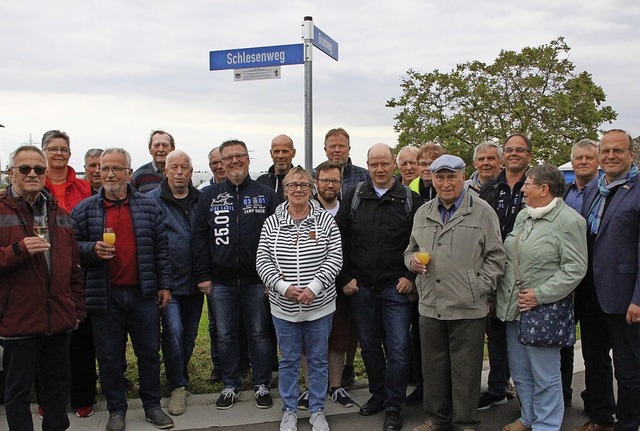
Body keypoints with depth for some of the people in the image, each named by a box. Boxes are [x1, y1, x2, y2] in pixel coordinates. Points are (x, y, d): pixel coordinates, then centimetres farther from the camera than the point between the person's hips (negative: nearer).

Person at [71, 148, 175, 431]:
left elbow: (161, 248, 7)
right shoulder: (84, 210, 3)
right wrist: (92, 249, -16)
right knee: (109, 357, 9)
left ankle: (152, 406, 26)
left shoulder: (148, 206, 5)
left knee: (149, 353, 10)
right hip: (104, 297, 0)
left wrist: (165, 284, 4)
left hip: (143, 294, 1)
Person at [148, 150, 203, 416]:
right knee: (173, 331, -12)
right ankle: (178, 386, 6)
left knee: (189, 335, 13)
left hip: (194, 282, 4)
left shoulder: (201, 200, 7)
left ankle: (179, 379, 34)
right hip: (169, 281, -4)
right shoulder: (152, 200, -4)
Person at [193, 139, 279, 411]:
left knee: (259, 334, 9)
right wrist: (202, 275, -3)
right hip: (221, 281, 2)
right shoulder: (209, 196, 5)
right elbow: (200, 237, 3)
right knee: (225, 336, 12)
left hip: (257, 280, -1)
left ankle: (261, 385, 24)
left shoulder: (266, 195, 1)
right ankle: (230, 385, 27)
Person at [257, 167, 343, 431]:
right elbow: (262, 260, -4)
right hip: (283, 306, 1)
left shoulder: (325, 220, -3)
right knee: (289, 360, 13)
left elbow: (334, 258, -8)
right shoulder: (272, 223, 0)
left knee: (318, 360, 12)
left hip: (320, 305, 0)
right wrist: (284, 287, -17)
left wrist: (313, 288, -19)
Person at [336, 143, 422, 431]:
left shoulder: (410, 199, 0)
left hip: (396, 287, -2)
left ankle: (393, 407, 12)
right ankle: (378, 394, 31)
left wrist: (411, 276, -5)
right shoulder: (354, 197, 5)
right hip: (361, 286, 2)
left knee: (397, 348, -1)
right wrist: (345, 277, 0)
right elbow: (340, 239, 5)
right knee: (369, 345, 13)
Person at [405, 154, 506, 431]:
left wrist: (478, 289, -11)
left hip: (468, 308, -4)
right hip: (429, 305, 5)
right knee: (433, 367, 15)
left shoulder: (482, 212, -2)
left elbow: (495, 257, -2)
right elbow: (411, 250, 21)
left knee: (465, 369, 6)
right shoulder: (422, 213, 12)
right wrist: (413, 260, -1)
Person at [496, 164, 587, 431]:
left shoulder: (569, 221, -11)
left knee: (545, 376, 2)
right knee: (519, 372, 17)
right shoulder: (523, 216, 11)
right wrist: (500, 295, 9)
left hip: (542, 310, -7)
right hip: (513, 308, 8)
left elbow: (575, 268, -16)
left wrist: (540, 295, -19)